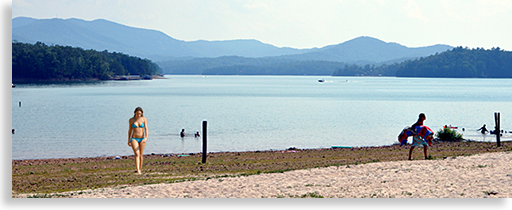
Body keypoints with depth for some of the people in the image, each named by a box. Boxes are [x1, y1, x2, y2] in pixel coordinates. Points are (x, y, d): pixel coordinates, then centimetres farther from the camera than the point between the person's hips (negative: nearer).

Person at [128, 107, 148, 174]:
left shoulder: (144, 119, -1)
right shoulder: (131, 120, -1)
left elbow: (146, 129, -7)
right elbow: (130, 130, 7)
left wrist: (146, 138, -23)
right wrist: (128, 141, 8)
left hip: (142, 139, 1)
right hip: (134, 139, -1)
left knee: (141, 155, 9)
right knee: (137, 154, -17)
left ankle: (140, 169, 25)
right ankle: (138, 171, -26)